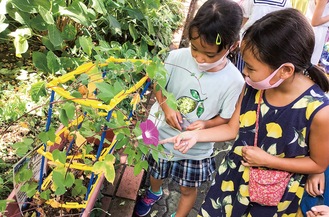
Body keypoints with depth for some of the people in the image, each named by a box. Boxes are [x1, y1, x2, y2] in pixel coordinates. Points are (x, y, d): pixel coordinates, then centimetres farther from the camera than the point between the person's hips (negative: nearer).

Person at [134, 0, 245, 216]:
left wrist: (206, 123, -31)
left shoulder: (234, 81, -25)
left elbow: (227, 119, -12)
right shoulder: (177, 57, -21)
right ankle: (154, 193, 67)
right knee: (156, 173, 31)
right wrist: (165, 106, -22)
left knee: (188, 189, 20)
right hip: (163, 136, 3)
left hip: (196, 148, -2)